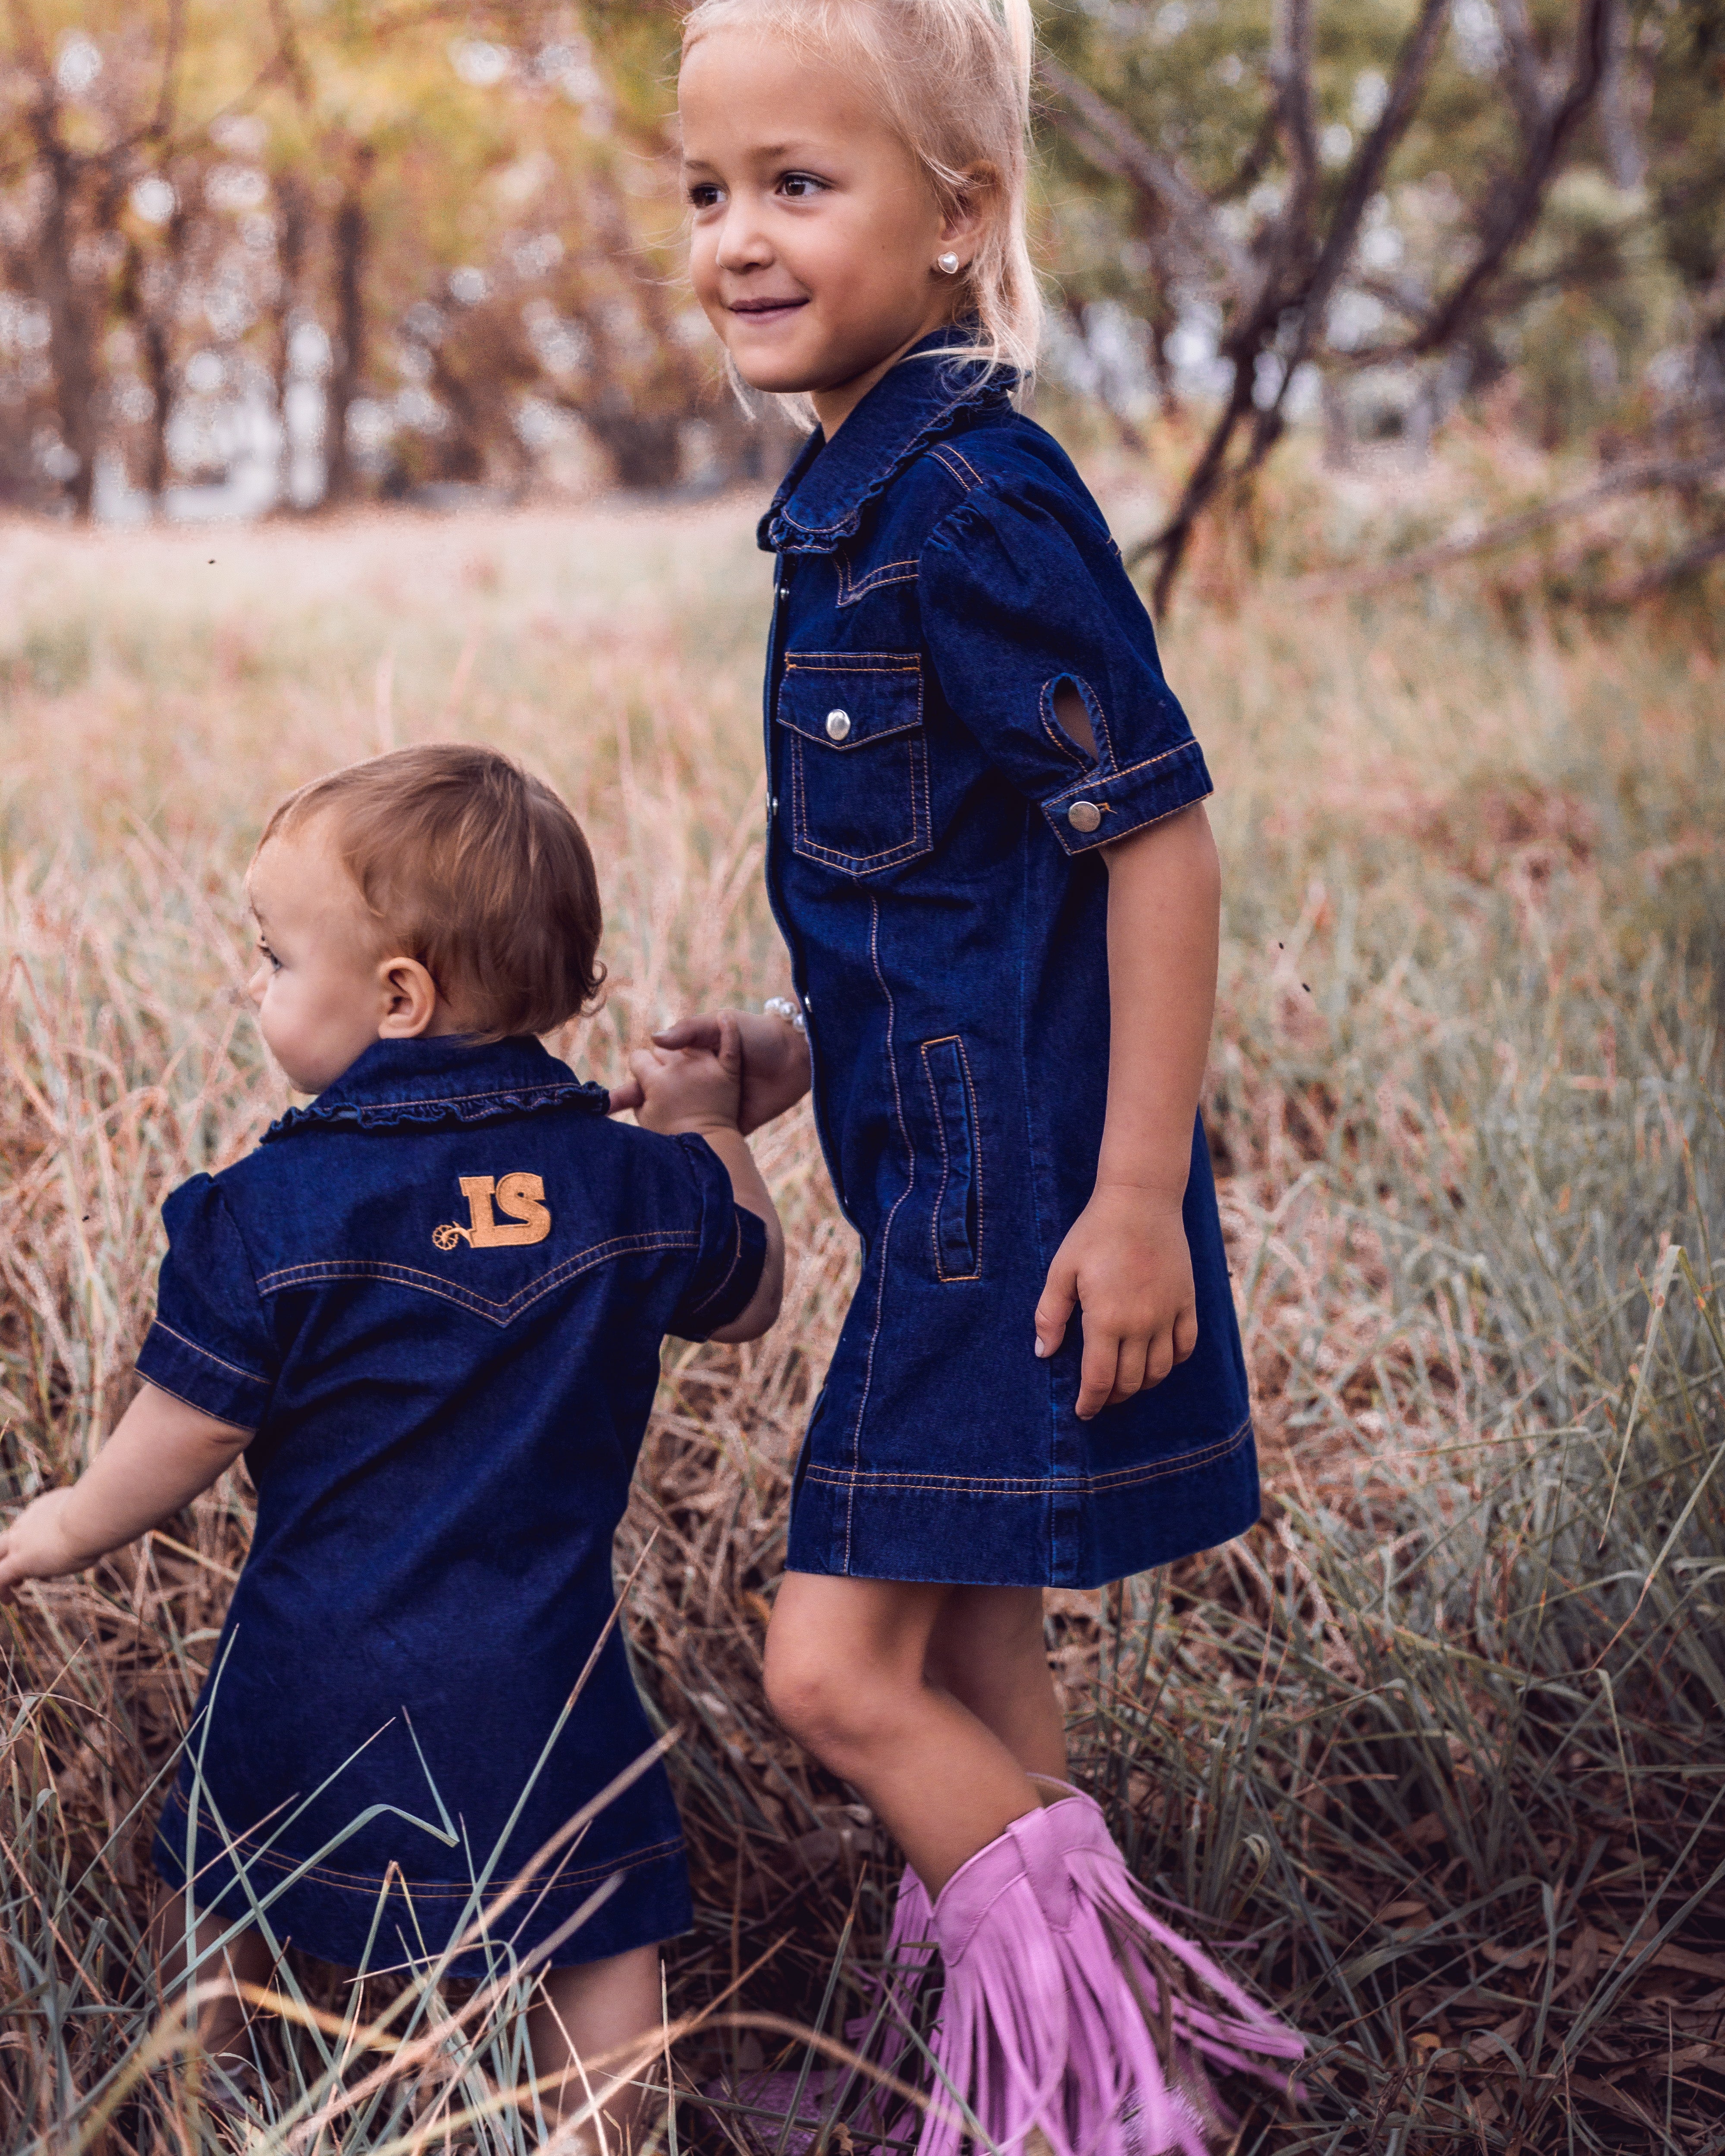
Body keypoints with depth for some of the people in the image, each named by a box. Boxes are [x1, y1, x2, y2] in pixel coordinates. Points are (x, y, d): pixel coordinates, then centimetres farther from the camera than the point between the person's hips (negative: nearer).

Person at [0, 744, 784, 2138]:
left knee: (214, 1890, 23)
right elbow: (750, 1296, 13)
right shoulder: (639, 1182, -5)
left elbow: (191, 1433, -9)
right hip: (542, 1672, 1)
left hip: (319, 1665, -1)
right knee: (599, 1927, 13)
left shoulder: (272, 1208, -15)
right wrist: (707, 1128, 26)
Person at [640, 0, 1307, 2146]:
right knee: (970, 1655, 17)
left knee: (838, 1668, -5)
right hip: (954, 1170, 10)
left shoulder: (974, 499, -19)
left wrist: (1140, 1189, -20)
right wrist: (805, 1051, 15)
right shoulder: (855, 494, 10)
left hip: (1028, 1191, -10)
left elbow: (1158, 836, -20)